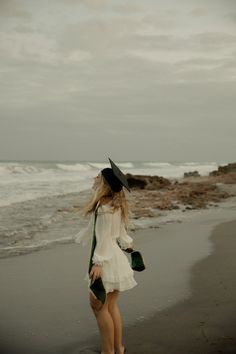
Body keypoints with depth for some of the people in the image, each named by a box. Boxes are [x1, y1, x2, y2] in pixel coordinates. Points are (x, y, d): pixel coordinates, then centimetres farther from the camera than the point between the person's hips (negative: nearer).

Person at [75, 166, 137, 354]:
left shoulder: (104, 208, -19)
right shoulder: (116, 205, 8)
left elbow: (103, 237, -20)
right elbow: (122, 232, 18)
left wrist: (98, 263, -21)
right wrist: (128, 244, 35)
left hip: (106, 259, -9)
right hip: (114, 256, 9)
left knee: (99, 305, 1)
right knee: (111, 306, 16)